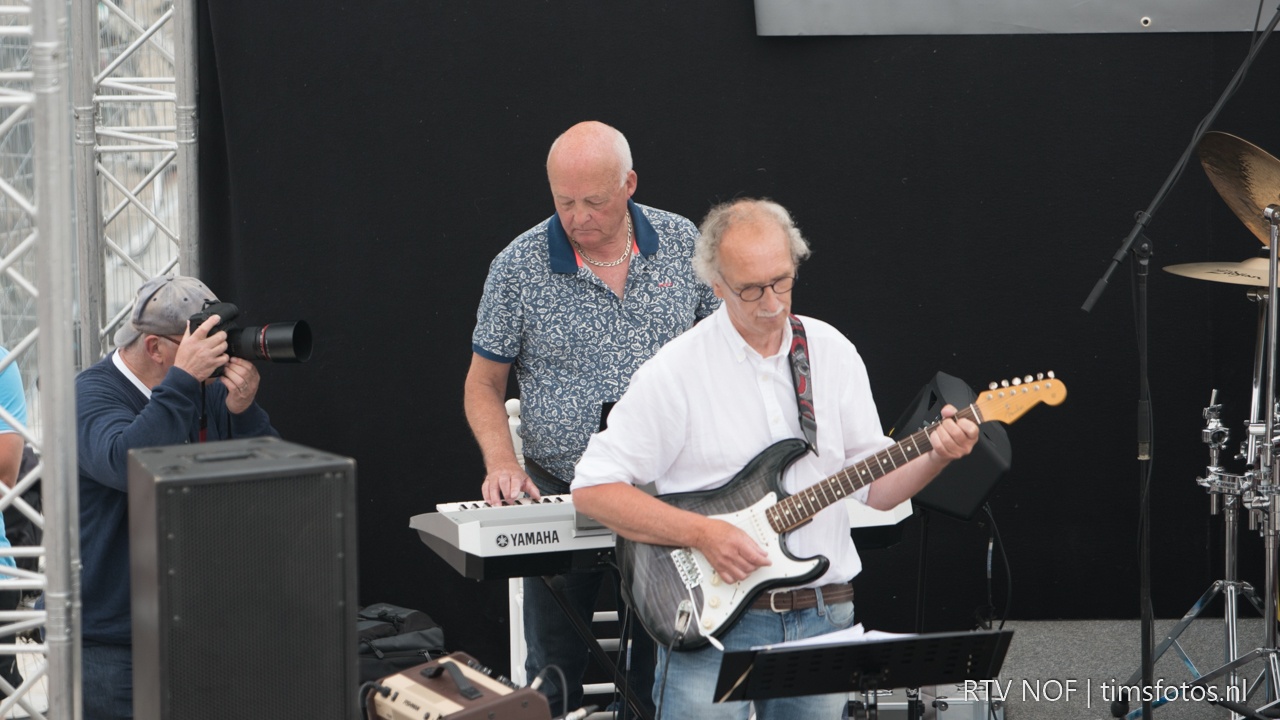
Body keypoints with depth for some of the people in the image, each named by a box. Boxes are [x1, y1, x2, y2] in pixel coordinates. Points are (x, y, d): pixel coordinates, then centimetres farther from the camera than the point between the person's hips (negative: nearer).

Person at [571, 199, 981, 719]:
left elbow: (872, 485, 10)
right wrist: (700, 533, -18)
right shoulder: (677, 371, -7)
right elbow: (593, 489, -9)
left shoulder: (833, 353, 7)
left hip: (823, 617, 4)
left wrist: (935, 456, -9)